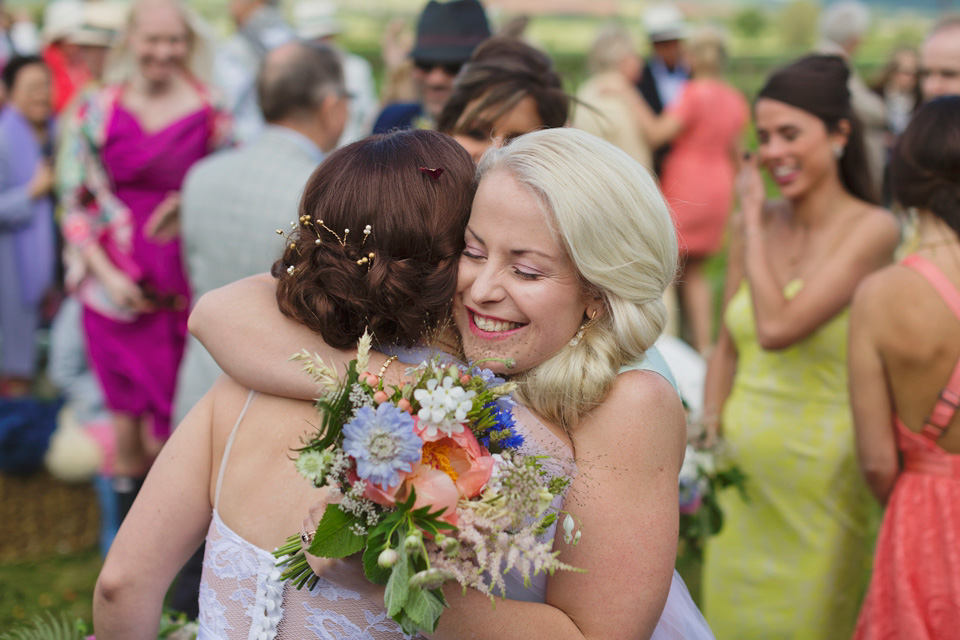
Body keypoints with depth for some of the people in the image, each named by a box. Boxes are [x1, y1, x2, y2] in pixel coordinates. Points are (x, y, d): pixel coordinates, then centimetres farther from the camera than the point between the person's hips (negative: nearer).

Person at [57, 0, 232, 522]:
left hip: (182, 297, -1)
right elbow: (76, 205, 6)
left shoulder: (210, 114, -1)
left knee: (166, 439, 2)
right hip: (115, 292, 1)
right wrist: (107, 274, -6)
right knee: (127, 430, 8)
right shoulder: (97, 112, 2)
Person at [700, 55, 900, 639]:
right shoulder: (759, 224, 3)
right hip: (741, 462, 5)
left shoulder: (872, 229, -13)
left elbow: (777, 328, -24)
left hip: (820, 471, -5)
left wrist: (752, 220, -14)